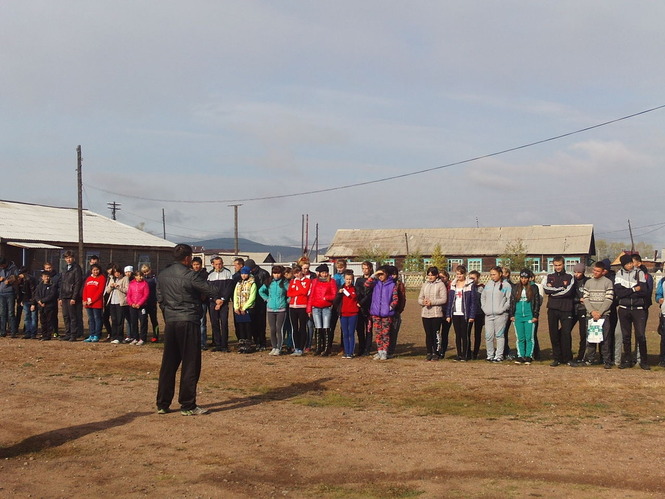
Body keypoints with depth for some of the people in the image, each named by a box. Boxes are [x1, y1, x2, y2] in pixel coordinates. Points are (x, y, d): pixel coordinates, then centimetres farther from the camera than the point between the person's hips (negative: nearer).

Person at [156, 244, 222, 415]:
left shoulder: (163, 275, 9)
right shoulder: (190, 275, -12)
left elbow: (160, 299, 17)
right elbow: (212, 290, -6)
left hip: (170, 323, 7)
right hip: (188, 323, -7)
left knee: (168, 364, 12)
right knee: (190, 365, 0)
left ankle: (162, 404, 15)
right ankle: (188, 406, 2)